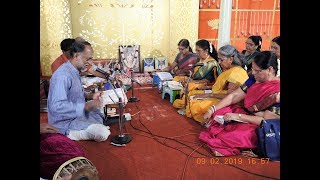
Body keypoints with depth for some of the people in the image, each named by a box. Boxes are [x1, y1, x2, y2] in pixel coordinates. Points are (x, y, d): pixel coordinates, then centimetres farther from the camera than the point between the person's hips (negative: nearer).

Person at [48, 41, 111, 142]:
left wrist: (90, 96, 1)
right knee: (103, 133, -23)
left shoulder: (75, 71, 4)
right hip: (65, 122, -10)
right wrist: (86, 106, -31)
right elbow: (57, 106, -33)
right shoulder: (62, 75, -26)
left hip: (78, 113, 10)